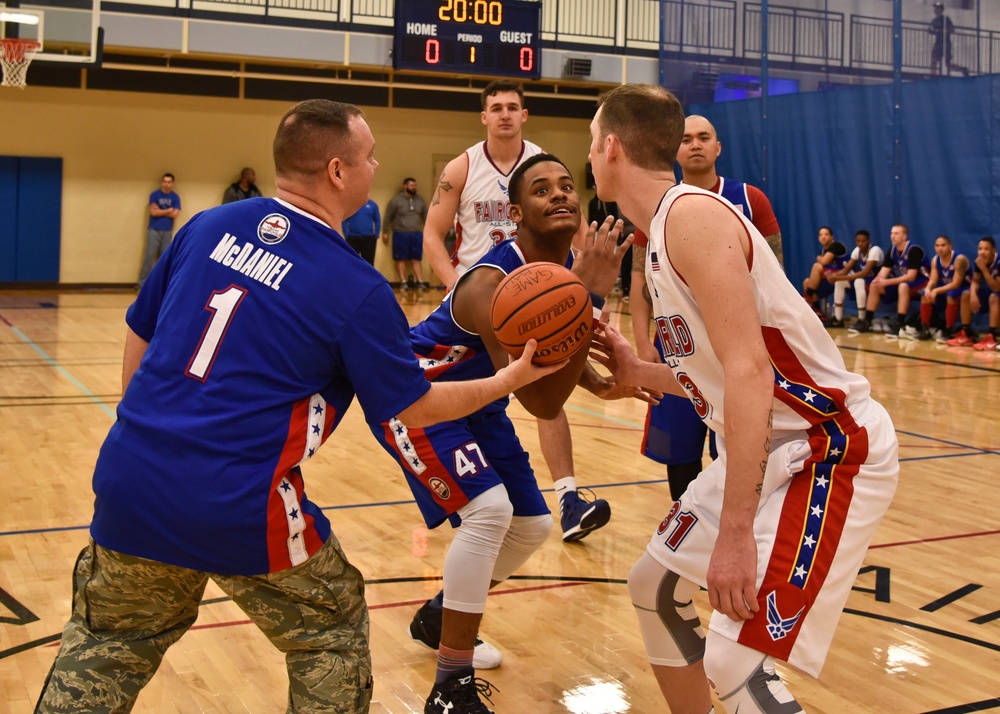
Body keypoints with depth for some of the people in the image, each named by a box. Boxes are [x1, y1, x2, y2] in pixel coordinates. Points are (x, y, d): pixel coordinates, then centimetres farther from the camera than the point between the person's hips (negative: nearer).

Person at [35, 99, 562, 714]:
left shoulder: (208, 226, 5)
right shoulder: (358, 289, -9)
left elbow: (139, 340, 14)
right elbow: (416, 408, 2)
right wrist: (509, 381, 15)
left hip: (131, 481, 5)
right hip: (241, 512, -5)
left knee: (102, 646, 26)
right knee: (334, 638, 21)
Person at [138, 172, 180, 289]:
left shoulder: (175, 197, 6)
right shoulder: (154, 195, 1)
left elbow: (175, 214, -4)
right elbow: (153, 212, -10)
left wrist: (160, 211, -7)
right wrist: (168, 211, -4)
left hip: (167, 231, 2)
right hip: (154, 230, -2)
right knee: (150, 255, -8)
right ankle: (142, 282, -6)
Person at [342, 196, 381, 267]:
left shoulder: (373, 205, 5)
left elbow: (377, 221, 8)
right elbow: (344, 221, 0)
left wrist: (376, 236, 0)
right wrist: (347, 237, -7)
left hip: (369, 239, 1)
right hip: (353, 239, -1)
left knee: (369, 264, 6)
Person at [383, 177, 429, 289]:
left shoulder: (420, 200, 8)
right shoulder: (396, 200, -4)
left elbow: (426, 216, 14)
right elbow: (388, 217, -1)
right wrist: (385, 232, -1)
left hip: (417, 234, 3)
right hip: (400, 234, -3)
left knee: (417, 259, 3)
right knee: (401, 259, 1)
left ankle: (420, 282, 3)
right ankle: (403, 282, 6)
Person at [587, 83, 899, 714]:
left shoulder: (691, 213, -19)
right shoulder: (665, 229, 10)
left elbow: (749, 371, -28)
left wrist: (735, 532, -30)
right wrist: (638, 373, 10)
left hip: (829, 449, -10)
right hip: (765, 446, 10)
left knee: (736, 661, -17)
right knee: (655, 589, 18)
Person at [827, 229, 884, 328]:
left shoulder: (874, 250, -22)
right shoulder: (857, 250, 1)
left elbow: (865, 272, -31)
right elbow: (846, 269, -3)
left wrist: (842, 277, -35)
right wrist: (836, 275, -27)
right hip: (863, 278, 8)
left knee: (859, 281, -36)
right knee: (839, 282, -6)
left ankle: (862, 320, -28)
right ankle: (838, 319, -5)